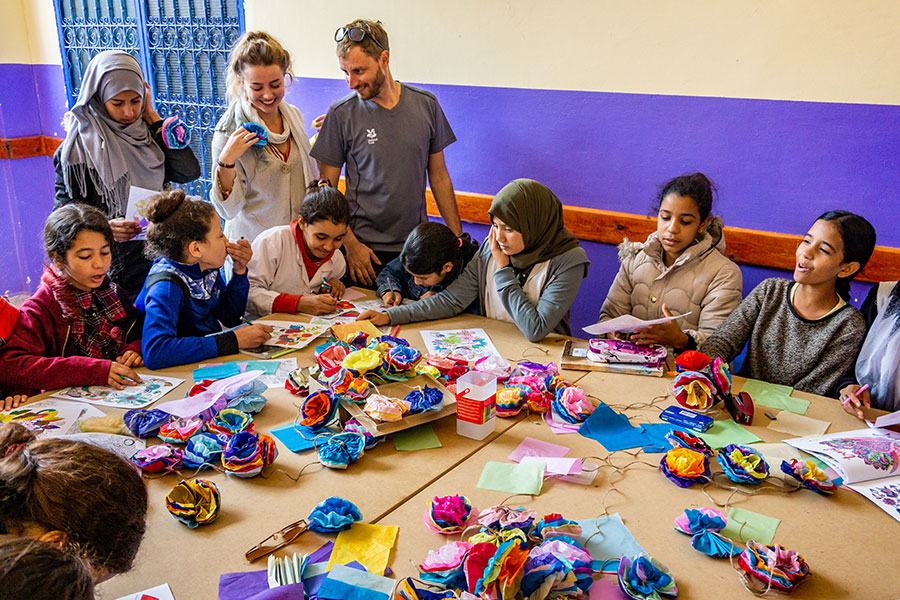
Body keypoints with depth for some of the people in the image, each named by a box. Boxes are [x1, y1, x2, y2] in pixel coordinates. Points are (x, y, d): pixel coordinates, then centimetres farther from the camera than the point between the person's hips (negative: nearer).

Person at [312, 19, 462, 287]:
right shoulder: (341, 114, -7)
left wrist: (457, 236, 6)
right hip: (365, 248, -2)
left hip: (417, 245, 3)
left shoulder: (426, 104, 1)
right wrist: (350, 244, -11)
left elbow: (439, 175, 8)